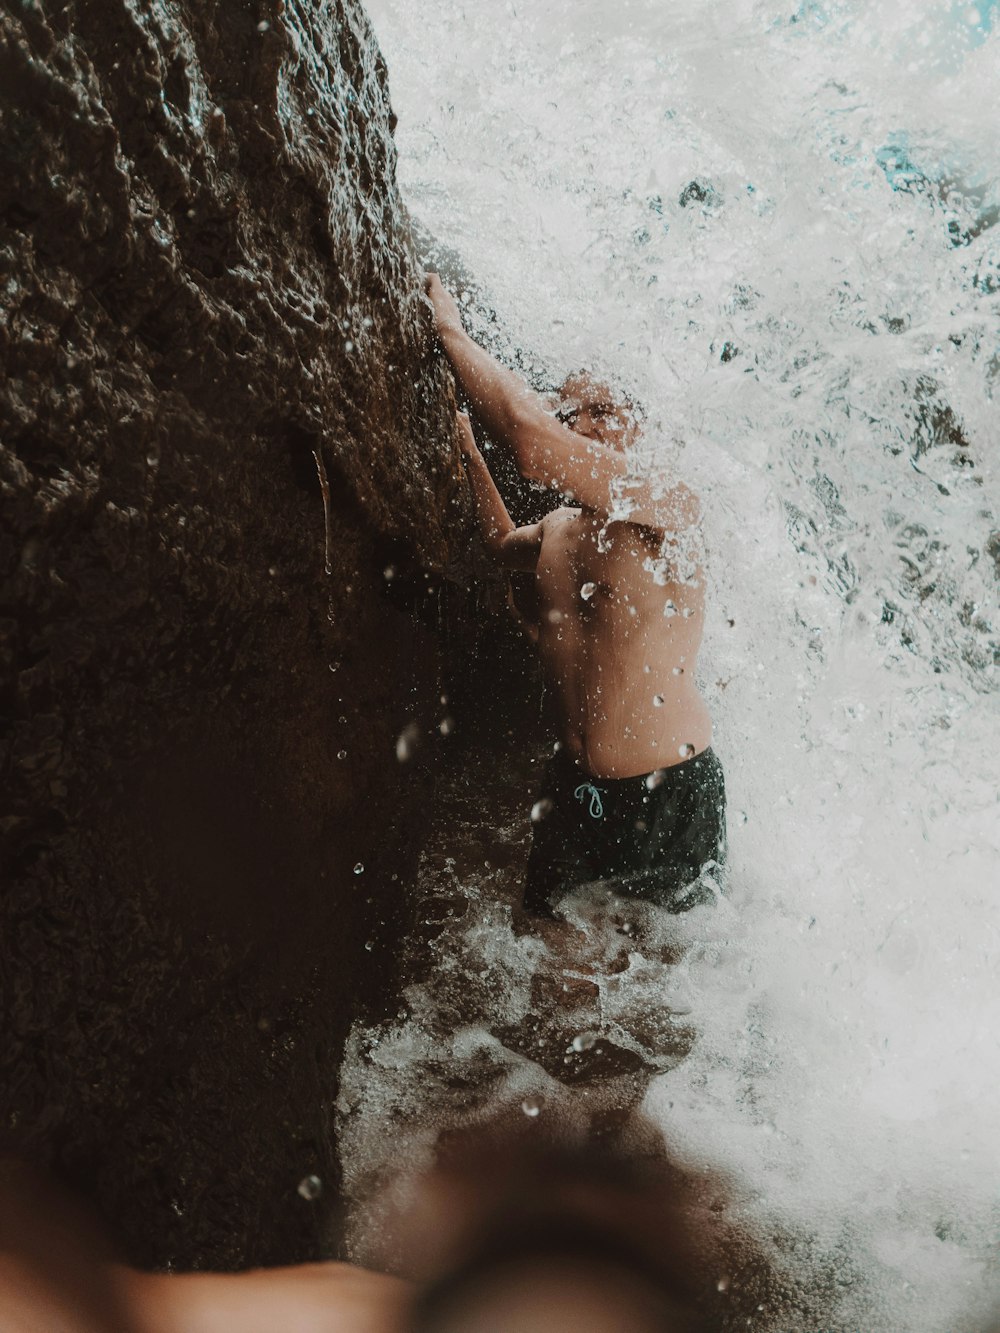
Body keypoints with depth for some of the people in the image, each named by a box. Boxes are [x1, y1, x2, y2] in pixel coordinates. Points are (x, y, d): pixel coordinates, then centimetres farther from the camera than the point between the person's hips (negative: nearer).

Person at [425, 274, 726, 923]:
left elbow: (531, 435, -33)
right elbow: (503, 543, 32)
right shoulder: (560, 526, 5)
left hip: (669, 791, -7)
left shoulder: (670, 508, -18)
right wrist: (467, 444, 23)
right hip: (574, 781, 7)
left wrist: (453, 333, -21)